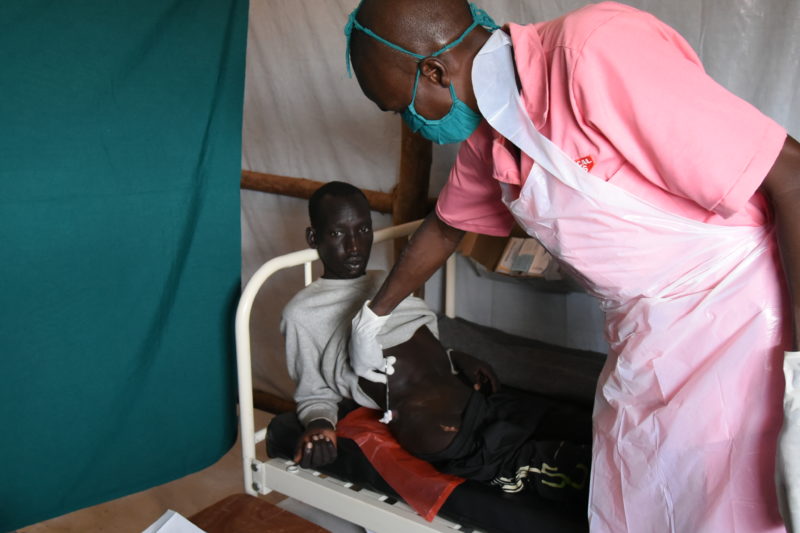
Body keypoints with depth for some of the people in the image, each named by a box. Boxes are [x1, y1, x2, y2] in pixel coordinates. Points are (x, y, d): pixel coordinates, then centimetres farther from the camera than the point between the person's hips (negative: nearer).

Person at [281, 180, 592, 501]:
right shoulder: (303, 312, 7)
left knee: (581, 425, -13)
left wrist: (459, 359, 7)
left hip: (477, 396, 6)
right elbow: (314, 394, 9)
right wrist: (318, 424, -13)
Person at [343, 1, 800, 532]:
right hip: (648, 341, 7)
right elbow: (445, 228, 21)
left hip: (749, 326, -7)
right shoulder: (487, 136, 2)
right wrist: (371, 319, 32)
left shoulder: (599, 51, -24)